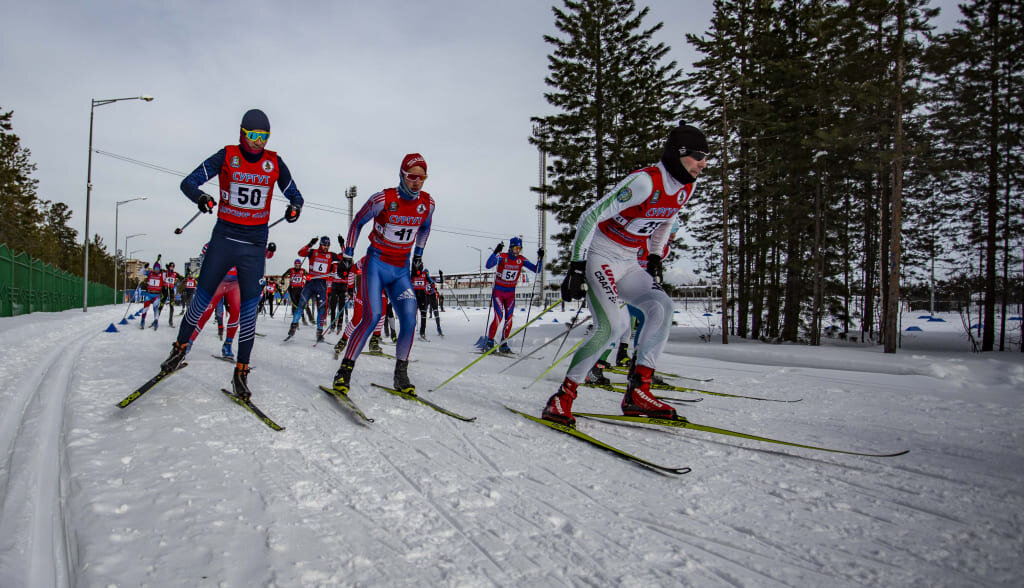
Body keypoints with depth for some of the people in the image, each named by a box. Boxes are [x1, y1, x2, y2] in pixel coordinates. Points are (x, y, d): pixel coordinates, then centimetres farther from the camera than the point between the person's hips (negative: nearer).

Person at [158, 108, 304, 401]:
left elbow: (294, 194, 11)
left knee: (249, 307, -3)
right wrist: (200, 196, -26)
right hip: (224, 237, 0)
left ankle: (241, 373, 3)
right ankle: (180, 348, 28)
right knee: (202, 297, 5)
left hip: (255, 244, 1)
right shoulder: (227, 156, -2)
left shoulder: (274, 162, 3)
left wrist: (295, 207, -14)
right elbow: (188, 182, -3)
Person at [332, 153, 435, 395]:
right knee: (372, 317, -18)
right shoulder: (383, 199, -13)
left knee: (409, 320, -9)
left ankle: (401, 375, 5)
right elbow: (357, 222, 1)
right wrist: (348, 254, 2)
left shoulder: (427, 203, -1)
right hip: (376, 264, -4)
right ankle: (345, 371, -7)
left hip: (401, 270, 4)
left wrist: (418, 255, 20)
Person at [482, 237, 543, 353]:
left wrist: (540, 258, -19)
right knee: (498, 317, -14)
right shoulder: (502, 257, -15)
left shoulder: (521, 260, -3)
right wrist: (496, 252, -43)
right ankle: (489, 342, -1)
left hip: (511, 293, 4)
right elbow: (488, 266, -30)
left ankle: (503, 344, 12)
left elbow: (536, 270, -3)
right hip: (498, 292, -4)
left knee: (509, 319, 0)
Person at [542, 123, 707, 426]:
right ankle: (562, 397, -12)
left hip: (628, 263, 8)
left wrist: (655, 260, 24)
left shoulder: (686, 187, 3)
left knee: (662, 306, -13)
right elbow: (589, 217, -23)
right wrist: (576, 268, -25)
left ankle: (637, 392, -10)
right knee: (615, 324, -23)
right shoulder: (645, 181, -23)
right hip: (600, 257, -8)